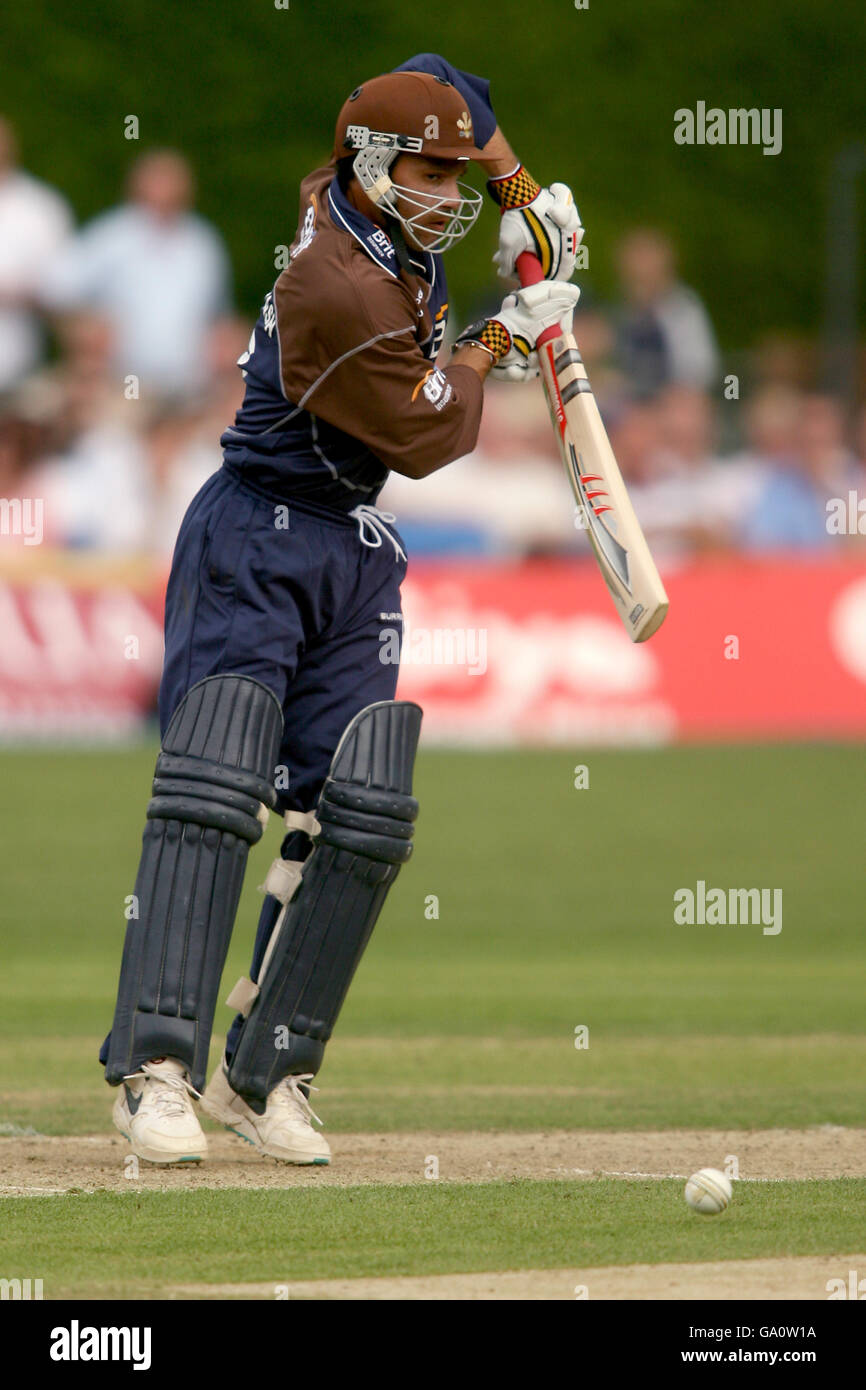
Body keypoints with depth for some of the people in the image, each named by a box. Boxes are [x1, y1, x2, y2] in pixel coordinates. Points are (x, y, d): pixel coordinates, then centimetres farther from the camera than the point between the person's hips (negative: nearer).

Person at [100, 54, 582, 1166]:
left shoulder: (359, 193, -1)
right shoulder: (342, 290, -25)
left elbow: (437, 77, 19)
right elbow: (425, 440, -13)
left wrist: (525, 195, 13)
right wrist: (502, 340, 0)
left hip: (355, 554, 9)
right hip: (258, 542, -9)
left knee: (362, 815, -2)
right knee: (213, 790, -20)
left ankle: (264, 1075, 3)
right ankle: (158, 1072, -24)